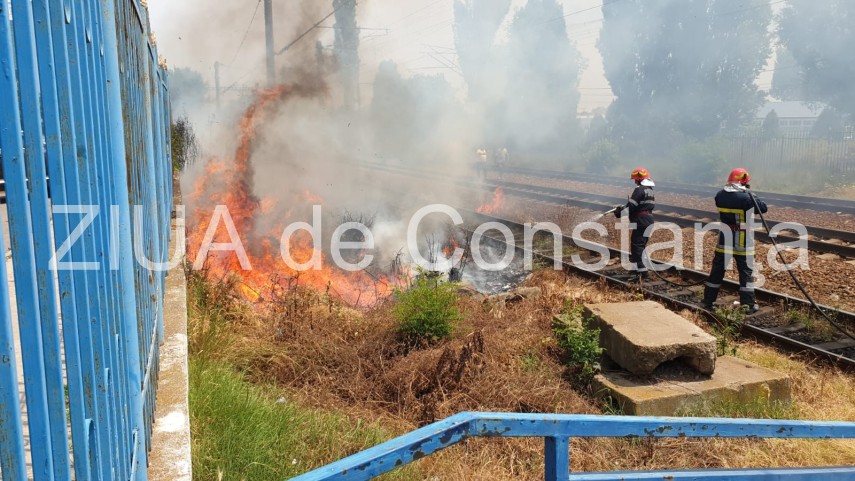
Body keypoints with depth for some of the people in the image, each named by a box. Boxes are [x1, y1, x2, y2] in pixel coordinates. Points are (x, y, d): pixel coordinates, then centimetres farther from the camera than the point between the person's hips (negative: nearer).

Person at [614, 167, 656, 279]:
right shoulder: (650, 190, 18)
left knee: (637, 246, -8)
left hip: (640, 222, -10)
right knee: (641, 245, 18)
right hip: (649, 221, 10)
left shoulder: (639, 190, -13)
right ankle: (638, 268, 25)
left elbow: (631, 206, -17)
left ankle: (642, 271, -11)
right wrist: (623, 208, 19)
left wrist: (619, 212, -2)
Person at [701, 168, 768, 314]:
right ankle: (749, 305, 8)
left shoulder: (720, 195, -1)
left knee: (717, 269, 12)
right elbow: (764, 208, -5)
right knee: (746, 271, 6)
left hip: (725, 239, 4)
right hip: (742, 241, -4)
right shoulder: (746, 197, -16)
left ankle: (708, 301, 16)